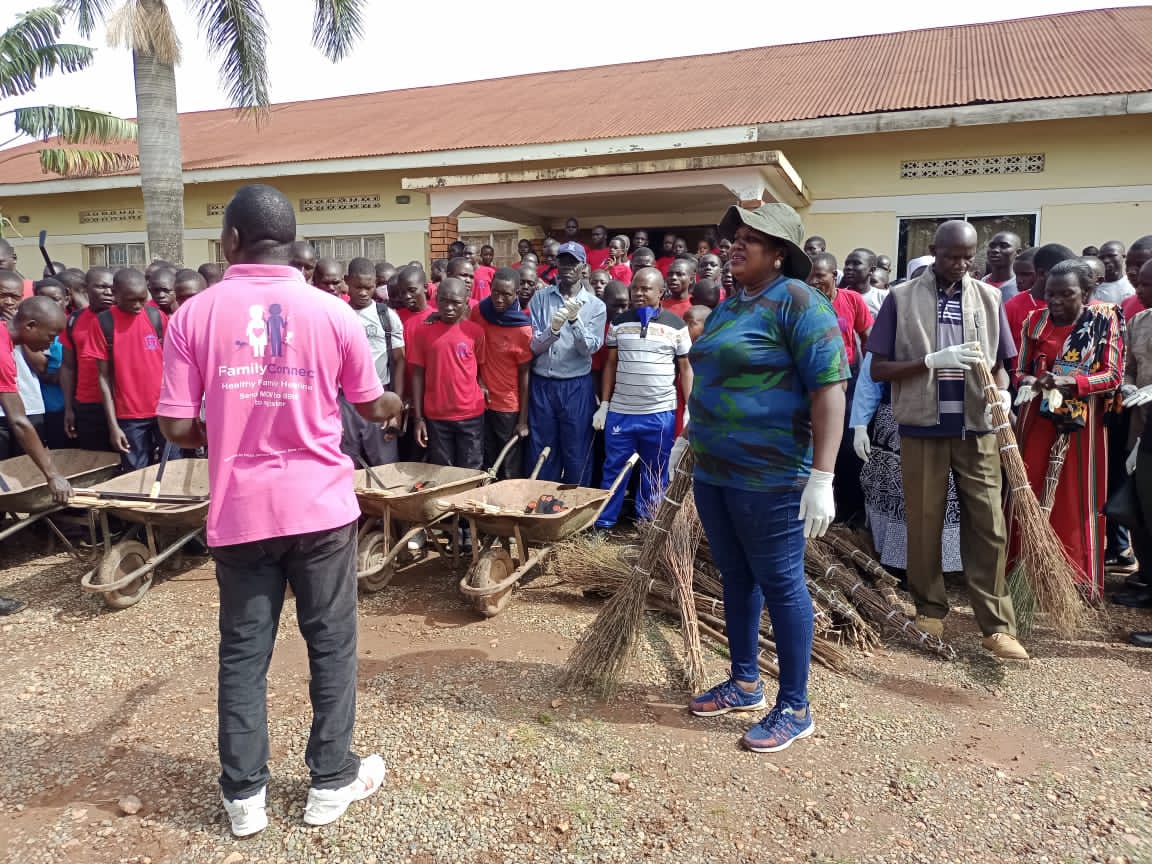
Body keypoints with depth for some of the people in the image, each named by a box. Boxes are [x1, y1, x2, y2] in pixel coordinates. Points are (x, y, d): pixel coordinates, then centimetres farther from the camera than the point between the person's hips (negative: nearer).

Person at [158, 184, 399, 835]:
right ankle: (332, 781, 24)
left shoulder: (194, 315, -5)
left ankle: (245, 794, 23)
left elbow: (178, 428, -5)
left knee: (243, 652, 13)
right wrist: (397, 405, 29)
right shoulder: (333, 312, -5)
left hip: (240, 510, 1)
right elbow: (373, 407, 6)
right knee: (331, 644, 12)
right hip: (320, 505, 0)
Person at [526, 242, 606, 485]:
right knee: (541, 454, 9)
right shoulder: (541, 297, 3)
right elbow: (532, 345, -3)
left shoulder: (595, 305, 0)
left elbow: (590, 348, -8)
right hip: (541, 384, 1)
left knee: (576, 455, 7)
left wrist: (575, 320, -22)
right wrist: (553, 329, -21)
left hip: (576, 387, -1)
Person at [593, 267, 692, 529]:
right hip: (620, 412, 1)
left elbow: (686, 368, 2)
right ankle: (602, 523, 19)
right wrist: (603, 405, 5)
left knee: (655, 475, 10)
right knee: (613, 470, 8)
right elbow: (610, 365, 9)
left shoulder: (676, 325, 0)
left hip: (661, 414, -1)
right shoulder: (619, 323, 5)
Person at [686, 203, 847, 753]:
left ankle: (795, 708, 17)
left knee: (779, 583, 2)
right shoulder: (729, 306, 14)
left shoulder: (797, 301, -13)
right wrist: (692, 439, 24)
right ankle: (744, 683, 33)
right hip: (715, 470, 9)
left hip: (769, 475, -8)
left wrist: (821, 476, -24)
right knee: (735, 577, 17)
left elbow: (829, 387, -19)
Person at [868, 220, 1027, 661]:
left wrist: (1002, 394, -10)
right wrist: (932, 361, -18)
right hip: (922, 428, -2)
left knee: (988, 526, 1)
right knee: (924, 525, 8)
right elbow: (878, 369, -4)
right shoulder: (901, 298, -1)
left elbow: (998, 364, 12)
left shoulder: (988, 298, 6)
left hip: (976, 429, 2)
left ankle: (997, 625, 9)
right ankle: (930, 608, 25)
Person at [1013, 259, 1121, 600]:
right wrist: (1030, 382, -18)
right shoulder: (1035, 320, 3)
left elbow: (1113, 376, -7)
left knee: (1078, 502, 3)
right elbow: (1020, 371, 5)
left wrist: (1069, 382, -23)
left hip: (1082, 423, -2)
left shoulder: (1105, 320, -4)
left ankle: (1079, 583, 13)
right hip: (1038, 420, 2)